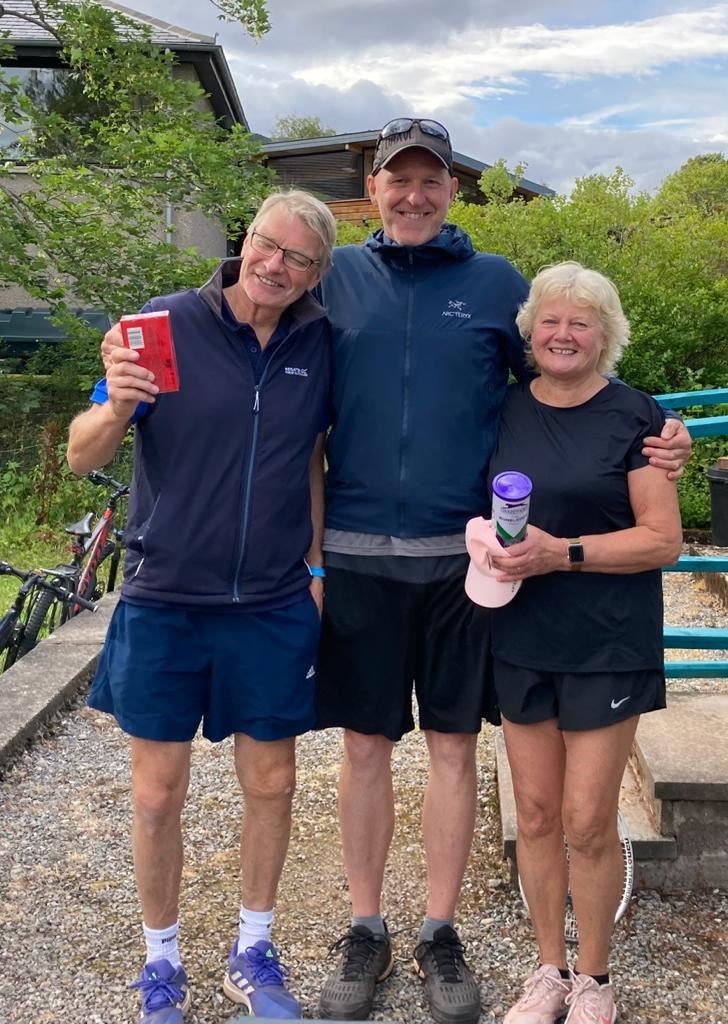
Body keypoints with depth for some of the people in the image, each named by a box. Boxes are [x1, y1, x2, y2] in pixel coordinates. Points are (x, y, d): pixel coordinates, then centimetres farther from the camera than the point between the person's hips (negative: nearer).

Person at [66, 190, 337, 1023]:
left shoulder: (317, 345, 0)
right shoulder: (168, 323, -9)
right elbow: (81, 456, -9)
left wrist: (316, 565, 9)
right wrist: (118, 405, -29)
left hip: (275, 608, 3)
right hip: (165, 604, -2)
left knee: (271, 784, 13)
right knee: (157, 797, 8)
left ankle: (252, 952, 35)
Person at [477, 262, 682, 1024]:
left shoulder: (634, 417, -6)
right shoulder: (503, 410, 5)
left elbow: (663, 538, -10)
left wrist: (560, 552, -20)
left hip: (606, 645, -3)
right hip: (522, 640, 4)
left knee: (588, 819, 2)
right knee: (536, 813, 11)